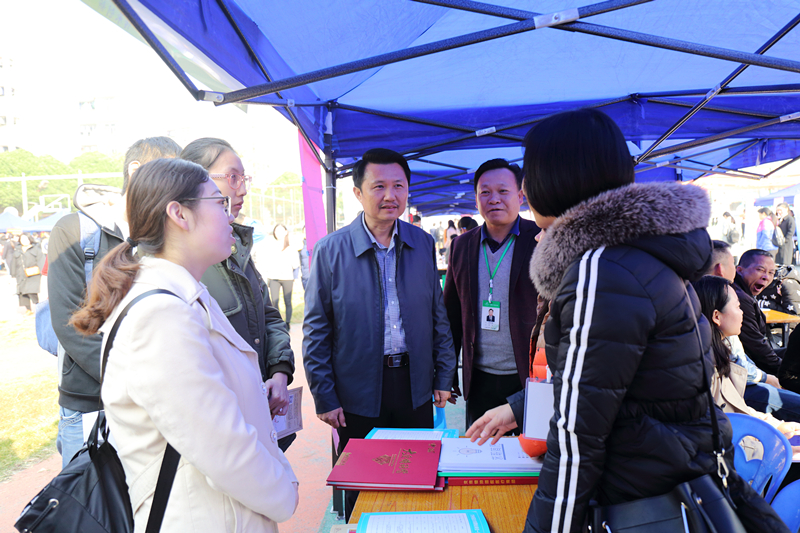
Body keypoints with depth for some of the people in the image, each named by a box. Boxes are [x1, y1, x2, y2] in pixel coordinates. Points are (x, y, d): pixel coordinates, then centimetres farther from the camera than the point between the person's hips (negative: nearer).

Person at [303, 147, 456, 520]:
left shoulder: (423, 244, 0)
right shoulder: (330, 250, -9)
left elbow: (437, 315, 7)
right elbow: (316, 331, -5)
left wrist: (443, 377, 5)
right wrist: (324, 397, -7)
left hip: (415, 387, 3)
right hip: (357, 394, -2)